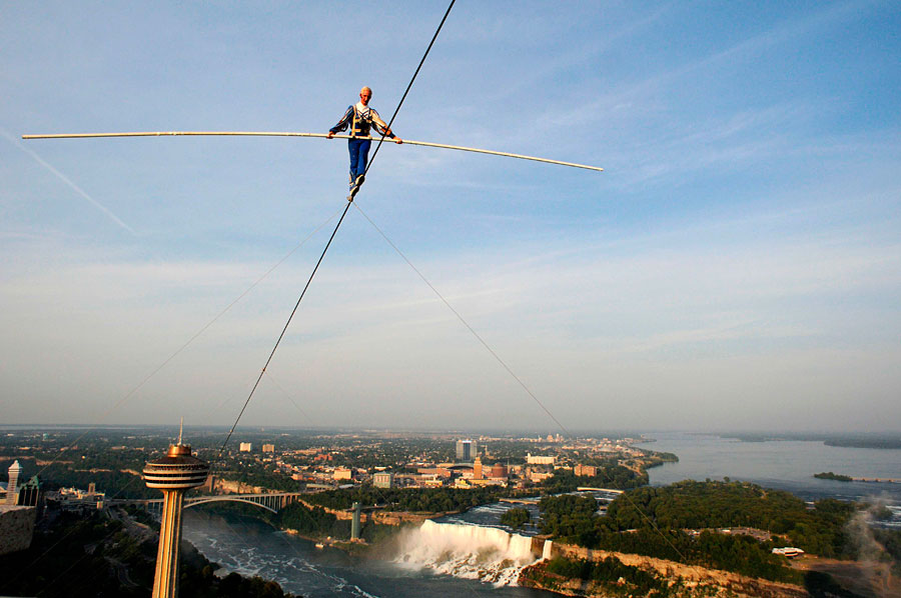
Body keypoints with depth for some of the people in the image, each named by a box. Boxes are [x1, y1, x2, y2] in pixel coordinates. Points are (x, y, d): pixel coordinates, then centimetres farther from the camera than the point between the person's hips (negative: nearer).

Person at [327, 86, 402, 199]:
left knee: (363, 155, -28)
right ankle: (352, 186, -21)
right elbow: (343, 121, 3)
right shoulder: (352, 109, 14)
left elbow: (381, 125, 16)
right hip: (354, 138, -1)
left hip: (366, 139, 1)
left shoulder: (372, 112, 21)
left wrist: (393, 136, 8)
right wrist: (332, 131, -11)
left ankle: (360, 176, -48)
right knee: (354, 162, -12)